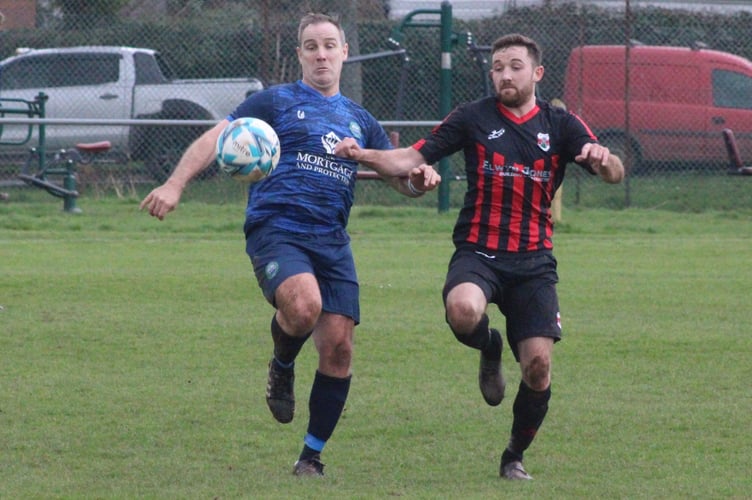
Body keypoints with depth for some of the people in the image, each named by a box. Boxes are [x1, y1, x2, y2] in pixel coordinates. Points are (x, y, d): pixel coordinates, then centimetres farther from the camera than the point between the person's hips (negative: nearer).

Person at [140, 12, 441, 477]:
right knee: (304, 305, -33)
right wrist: (175, 185, -17)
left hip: (332, 240, 5)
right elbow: (217, 138, -1)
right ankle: (282, 368, 2)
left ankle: (312, 456, 10)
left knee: (339, 344, -5)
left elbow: (401, 177, 25)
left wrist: (419, 178, -1)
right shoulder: (276, 102, 9)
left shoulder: (361, 121, 22)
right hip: (276, 227, -5)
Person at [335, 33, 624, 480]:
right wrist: (364, 155, -15)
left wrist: (603, 159, -28)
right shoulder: (473, 118, 5)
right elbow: (415, 157, 2)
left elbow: (615, 174, -4)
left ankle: (516, 456, 16)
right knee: (463, 310, -35)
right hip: (478, 253, -1)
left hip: (533, 261, 1)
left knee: (538, 364, -10)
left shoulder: (561, 125, 6)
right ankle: (490, 350, 4)